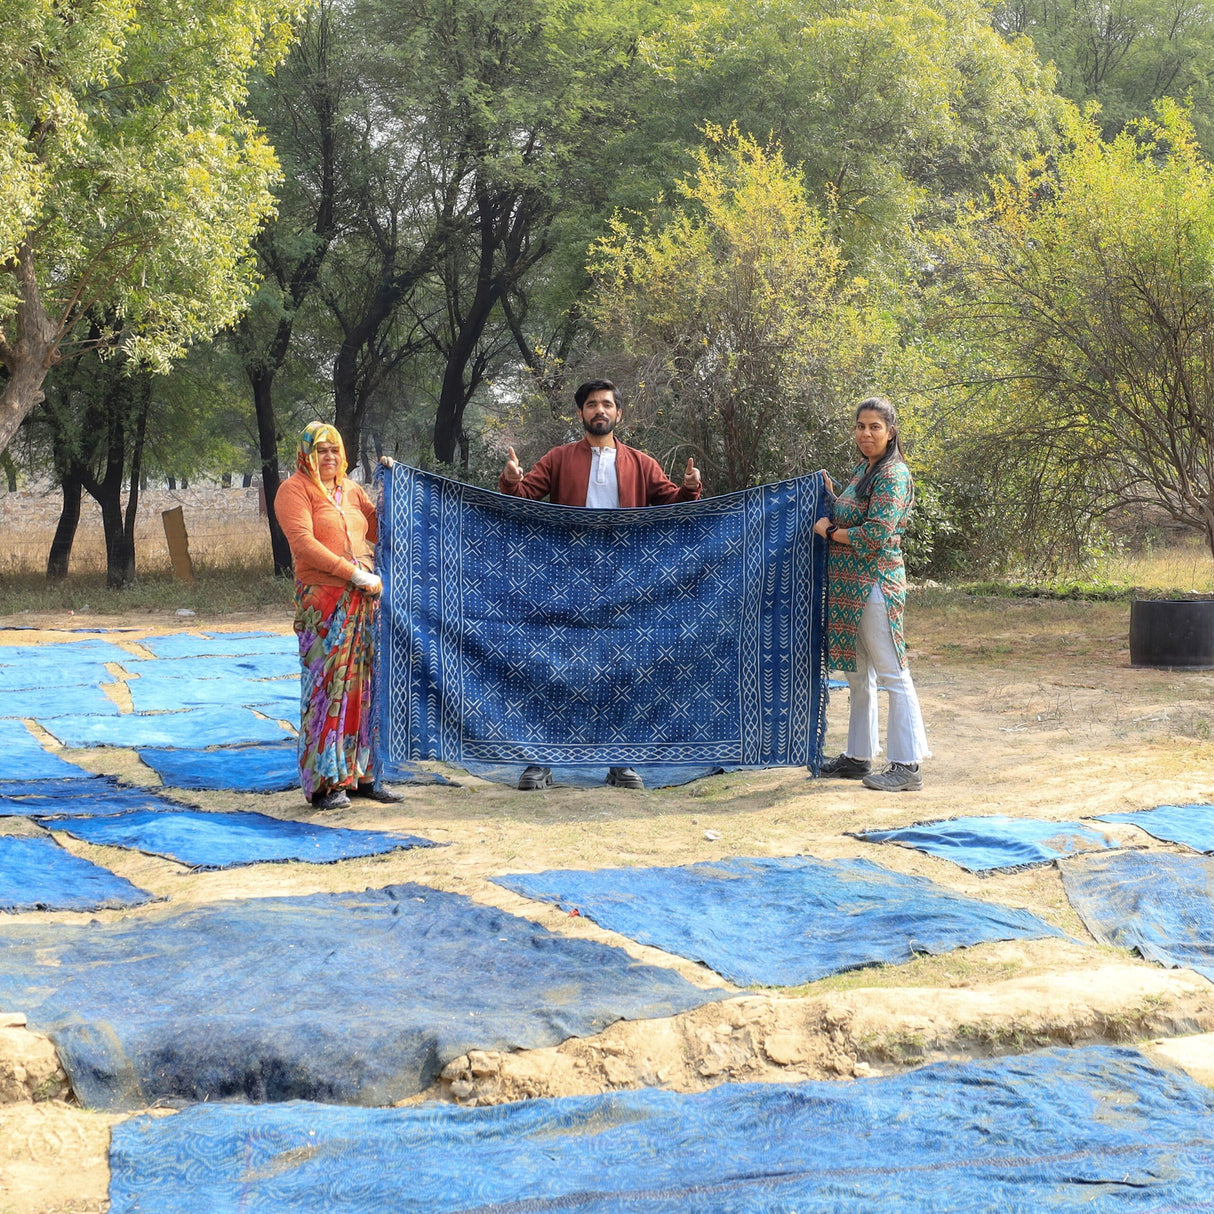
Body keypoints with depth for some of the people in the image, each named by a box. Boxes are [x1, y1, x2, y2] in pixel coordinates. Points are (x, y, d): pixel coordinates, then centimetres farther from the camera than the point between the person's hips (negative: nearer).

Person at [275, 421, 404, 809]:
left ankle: (361, 774, 12)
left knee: (362, 684, 6)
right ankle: (325, 782, -2)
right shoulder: (294, 490, -2)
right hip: (322, 600, -6)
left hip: (363, 600, 6)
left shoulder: (351, 490, 18)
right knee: (326, 684, -6)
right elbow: (304, 544, -14)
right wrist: (356, 575, -17)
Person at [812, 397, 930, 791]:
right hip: (849, 586, 10)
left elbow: (875, 536, -22)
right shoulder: (862, 469, 14)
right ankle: (858, 757, 25)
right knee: (858, 674, 16)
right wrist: (830, 495, 11)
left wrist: (830, 531, -10)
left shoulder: (892, 475, -14)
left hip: (875, 584, -10)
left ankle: (907, 766, -3)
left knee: (892, 675, -6)